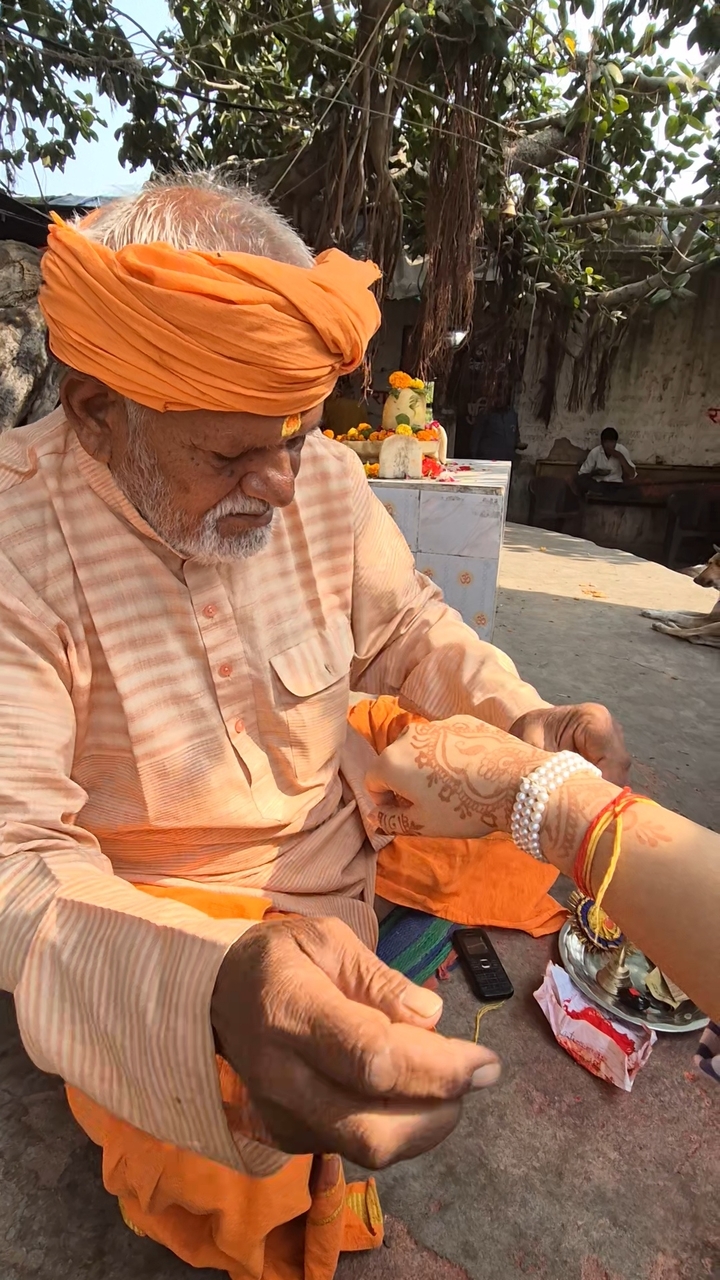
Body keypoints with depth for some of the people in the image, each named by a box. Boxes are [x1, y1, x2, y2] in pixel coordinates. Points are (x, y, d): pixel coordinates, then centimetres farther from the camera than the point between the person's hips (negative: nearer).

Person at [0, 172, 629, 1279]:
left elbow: (404, 626, 2)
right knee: (232, 1168, -17)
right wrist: (207, 990, -47)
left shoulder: (323, 480, -11)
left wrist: (523, 721, -16)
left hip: (341, 820, 5)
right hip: (151, 901, -4)